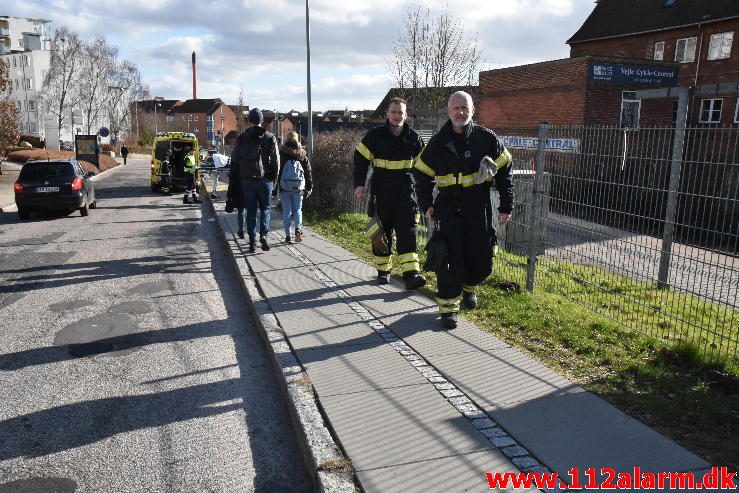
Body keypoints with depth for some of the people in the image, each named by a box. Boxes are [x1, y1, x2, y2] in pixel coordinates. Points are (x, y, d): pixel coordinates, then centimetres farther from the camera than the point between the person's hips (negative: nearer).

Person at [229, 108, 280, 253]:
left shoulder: (241, 139, 2)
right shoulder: (270, 138, 0)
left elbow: (234, 160, 3)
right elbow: (275, 161, -2)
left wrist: (233, 178, 9)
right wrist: (274, 178, 8)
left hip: (247, 180, 1)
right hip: (265, 179, -1)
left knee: (251, 210, 8)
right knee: (265, 208, 13)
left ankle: (252, 242, 6)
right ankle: (263, 234, -8)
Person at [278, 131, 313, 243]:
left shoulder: (282, 154, -3)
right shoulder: (302, 155, 2)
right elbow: (308, 172, 5)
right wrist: (309, 188, 11)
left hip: (284, 187, -1)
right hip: (298, 188, 1)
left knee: (286, 211, 5)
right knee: (298, 210, 13)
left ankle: (288, 235, 5)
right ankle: (298, 229, -8)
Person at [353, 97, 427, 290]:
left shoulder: (413, 138, 5)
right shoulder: (375, 135, -1)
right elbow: (360, 159, 1)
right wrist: (359, 184, -8)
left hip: (405, 189, 0)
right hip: (381, 191, 0)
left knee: (407, 229, -10)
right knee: (382, 230, 7)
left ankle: (411, 274, -16)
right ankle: (383, 270, 21)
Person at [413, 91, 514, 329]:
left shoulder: (486, 138, 0)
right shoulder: (439, 142, 3)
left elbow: (504, 172, 4)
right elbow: (422, 173, 12)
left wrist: (506, 206, 2)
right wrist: (426, 204, 5)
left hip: (479, 209, 1)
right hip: (449, 209, 0)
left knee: (482, 262, 7)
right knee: (451, 260, -5)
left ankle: (468, 287, 40)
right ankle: (448, 307, 7)